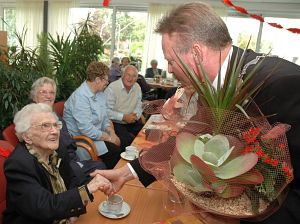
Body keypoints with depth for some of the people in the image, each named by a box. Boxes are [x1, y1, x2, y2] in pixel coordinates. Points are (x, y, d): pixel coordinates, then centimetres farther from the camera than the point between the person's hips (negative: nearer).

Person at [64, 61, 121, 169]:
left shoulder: (99, 93, 7)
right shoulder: (80, 97, -22)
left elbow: (105, 118, 11)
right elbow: (86, 130, -27)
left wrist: (112, 134, -6)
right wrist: (109, 138, -17)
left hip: (95, 135, 9)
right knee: (114, 150, -21)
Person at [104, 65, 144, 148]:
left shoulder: (137, 87, 6)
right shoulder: (112, 88, -14)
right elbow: (107, 111, -18)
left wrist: (135, 115, -9)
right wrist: (124, 117, -21)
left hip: (132, 122, 6)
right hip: (116, 123, -6)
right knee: (128, 140, -27)